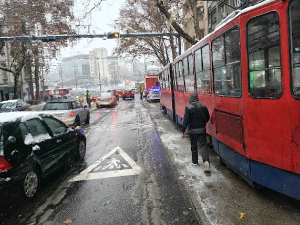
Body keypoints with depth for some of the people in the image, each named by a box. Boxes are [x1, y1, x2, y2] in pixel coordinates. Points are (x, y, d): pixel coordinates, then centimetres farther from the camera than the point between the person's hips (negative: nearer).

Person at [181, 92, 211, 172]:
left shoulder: (188, 108, -15)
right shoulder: (203, 107, -3)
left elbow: (186, 120, -15)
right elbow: (208, 118, 8)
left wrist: (183, 131, -9)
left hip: (192, 130, -2)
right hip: (202, 130, 2)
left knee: (193, 146, 14)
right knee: (203, 145, 3)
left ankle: (194, 161, 26)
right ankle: (206, 161, -16)